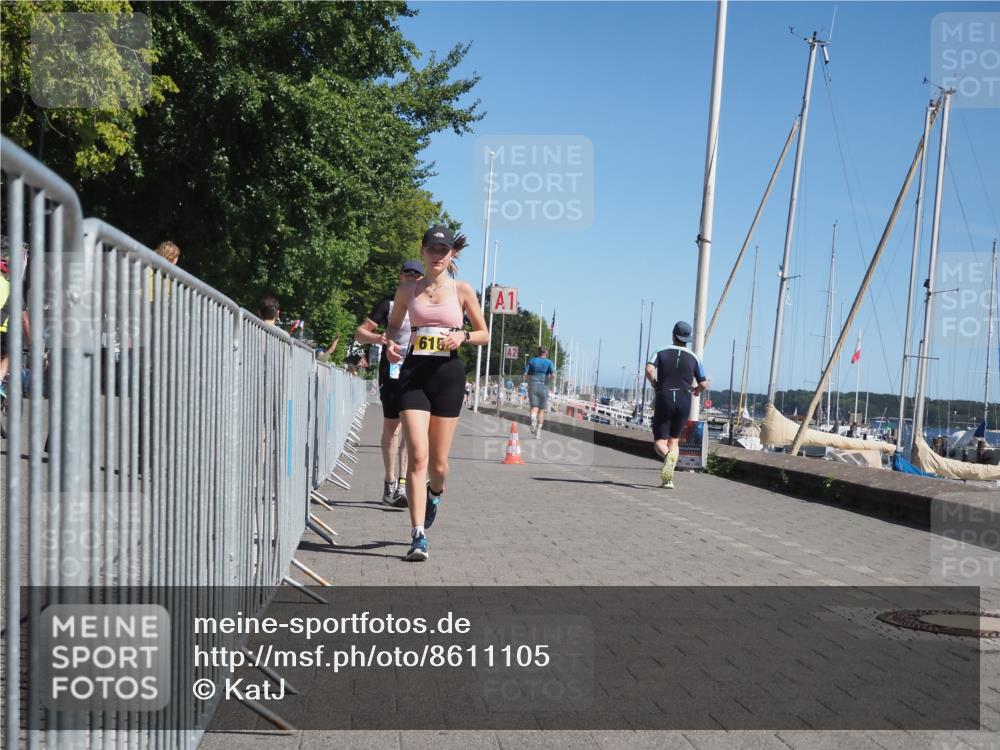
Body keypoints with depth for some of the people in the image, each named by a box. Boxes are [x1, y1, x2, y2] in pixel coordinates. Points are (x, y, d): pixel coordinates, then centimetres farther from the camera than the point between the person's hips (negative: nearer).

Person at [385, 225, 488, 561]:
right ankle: (418, 536, -10)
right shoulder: (407, 291, 8)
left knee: (438, 463, 6)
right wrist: (390, 344, 0)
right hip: (413, 373, 0)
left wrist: (463, 336, -11)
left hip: (448, 373, 0)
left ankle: (435, 493, 43)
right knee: (417, 457, -12)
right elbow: (393, 325, 22)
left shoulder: (463, 290, 4)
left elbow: (484, 334, 10)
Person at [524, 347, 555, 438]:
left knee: (534, 408, -6)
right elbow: (553, 375, -9)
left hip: (532, 386, 0)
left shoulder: (531, 361, 8)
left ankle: (533, 420, -38)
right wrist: (547, 382, 6)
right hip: (543, 387, 0)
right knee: (541, 410, 11)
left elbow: (525, 374, 0)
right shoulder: (549, 362, 4)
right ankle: (538, 430, 8)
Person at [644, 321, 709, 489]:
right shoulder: (693, 357, 7)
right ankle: (668, 478, -1)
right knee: (674, 440, 13)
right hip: (684, 401, 2)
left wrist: (654, 385, 2)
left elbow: (649, 370, -15)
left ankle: (668, 455, -32)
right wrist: (695, 391, 25)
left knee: (660, 441, 4)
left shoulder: (662, 353, 3)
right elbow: (703, 384, 3)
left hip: (664, 399, -1)